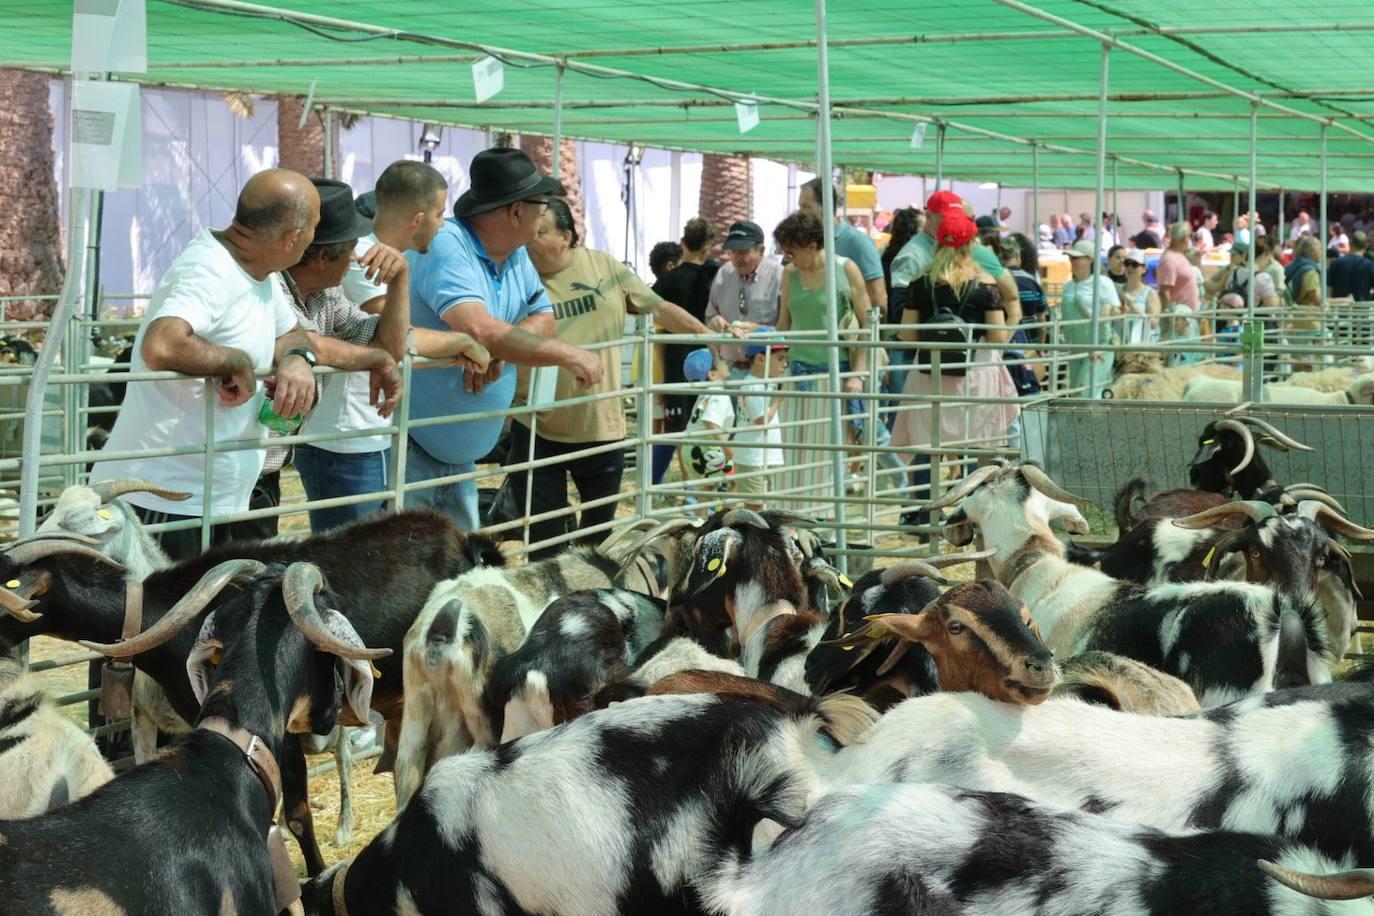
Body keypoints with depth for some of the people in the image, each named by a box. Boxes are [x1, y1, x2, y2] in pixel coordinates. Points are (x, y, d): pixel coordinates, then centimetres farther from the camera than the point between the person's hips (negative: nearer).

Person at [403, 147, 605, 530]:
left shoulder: (516, 254, 7)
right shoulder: (446, 246, -21)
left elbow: (543, 319, 7)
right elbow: (480, 330, -33)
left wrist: (499, 349, -16)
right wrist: (570, 355, -26)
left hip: (460, 454, 8)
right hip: (409, 451, -8)